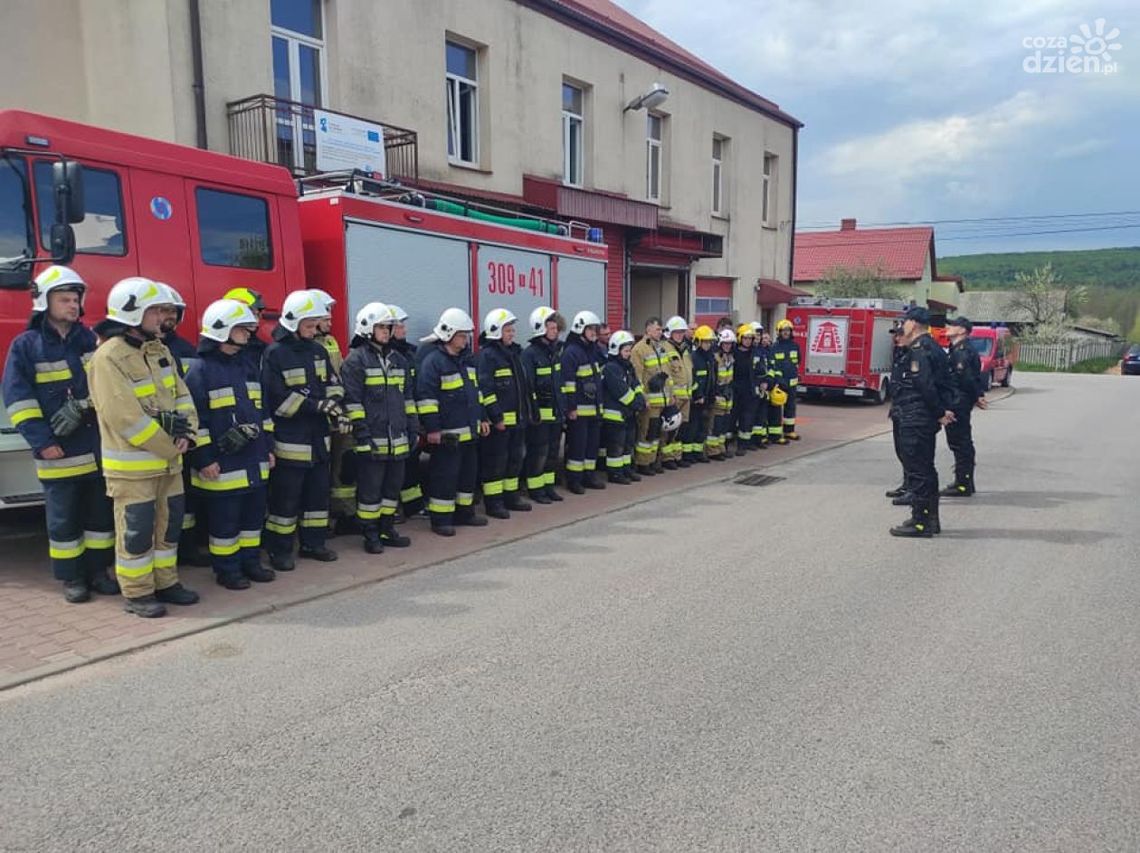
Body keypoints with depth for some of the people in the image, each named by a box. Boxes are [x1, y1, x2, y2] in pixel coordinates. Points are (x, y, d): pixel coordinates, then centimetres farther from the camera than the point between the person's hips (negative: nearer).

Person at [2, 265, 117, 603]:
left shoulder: (91, 340, 8)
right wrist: (41, 442, -14)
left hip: (97, 448, 3)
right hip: (58, 452, -3)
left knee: (101, 511, 10)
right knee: (64, 518, 6)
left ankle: (98, 570, 22)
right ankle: (71, 577, 17)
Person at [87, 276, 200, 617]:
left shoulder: (159, 350, 10)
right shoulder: (109, 357, -16)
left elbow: (180, 393, 11)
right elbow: (125, 417, -22)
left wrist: (186, 432, -7)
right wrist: (168, 447, -15)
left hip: (168, 460, 8)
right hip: (132, 464, -8)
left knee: (169, 522, 15)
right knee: (136, 529, 1)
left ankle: (165, 582, 28)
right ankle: (137, 593, 14)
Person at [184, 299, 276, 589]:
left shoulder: (247, 366, 13)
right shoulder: (200, 370, -11)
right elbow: (195, 419, -14)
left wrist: (267, 448, 17)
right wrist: (204, 459, -15)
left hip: (254, 460, 7)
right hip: (223, 464, -7)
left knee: (254, 513, 14)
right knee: (224, 519, 3)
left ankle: (250, 560, 27)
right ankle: (226, 569, 17)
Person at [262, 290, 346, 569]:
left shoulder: (318, 350, 9)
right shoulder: (275, 354, -11)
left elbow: (332, 383, 12)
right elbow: (278, 399, -18)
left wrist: (336, 408, -8)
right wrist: (318, 406, -21)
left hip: (318, 438, 7)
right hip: (290, 441, -7)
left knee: (318, 492, 14)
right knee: (286, 498, 1)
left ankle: (313, 542, 27)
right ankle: (279, 550, 14)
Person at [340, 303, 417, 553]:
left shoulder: (399, 359, 15)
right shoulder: (356, 360, -7)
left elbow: (408, 397, 19)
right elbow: (352, 400, -11)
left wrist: (413, 427, 14)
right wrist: (362, 433, -16)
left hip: (397, 438, 7)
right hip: (373, 439, -7)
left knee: (393, 485, 13)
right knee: (370, 489, 1)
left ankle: (387, 529, 25)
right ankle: (370, 534, 12)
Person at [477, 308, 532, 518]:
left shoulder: (514, 353, 16)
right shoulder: (488, 355, -12)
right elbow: (485, 389, -19)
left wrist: (527, 411, 19)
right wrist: (496, 417, -21)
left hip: (517, 418, 9)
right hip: (498, 421, -9)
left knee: (515, 458, 15)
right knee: (495, 461, -2)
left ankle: (511, 496, 26)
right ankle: (493, 502, 6)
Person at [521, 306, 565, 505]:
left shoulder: (554, 351, 13)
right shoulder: (530, 353, -13)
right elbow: (527, 385, -17)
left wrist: (564, 407, 17)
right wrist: (533, 411, -19)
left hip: (556, 412, 8)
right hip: (540, 413, -8)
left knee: (552, 451, 13)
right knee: (538, 452, 0)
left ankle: (548, 486, 24)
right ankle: (535, 488, 10)